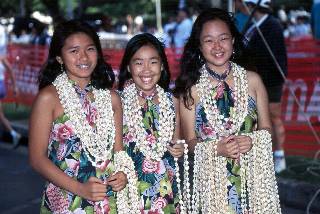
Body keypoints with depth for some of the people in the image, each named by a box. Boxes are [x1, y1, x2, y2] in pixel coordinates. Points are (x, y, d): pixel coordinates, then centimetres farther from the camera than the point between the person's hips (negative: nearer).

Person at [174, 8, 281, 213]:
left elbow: (267, 130, 6)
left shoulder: (252, 80, 1)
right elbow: (190, 141, 1)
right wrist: (216, 149, -16)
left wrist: (251, 141, -14)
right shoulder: (192, 88, -2)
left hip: (254, 177, 1)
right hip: (213, 179, -1)